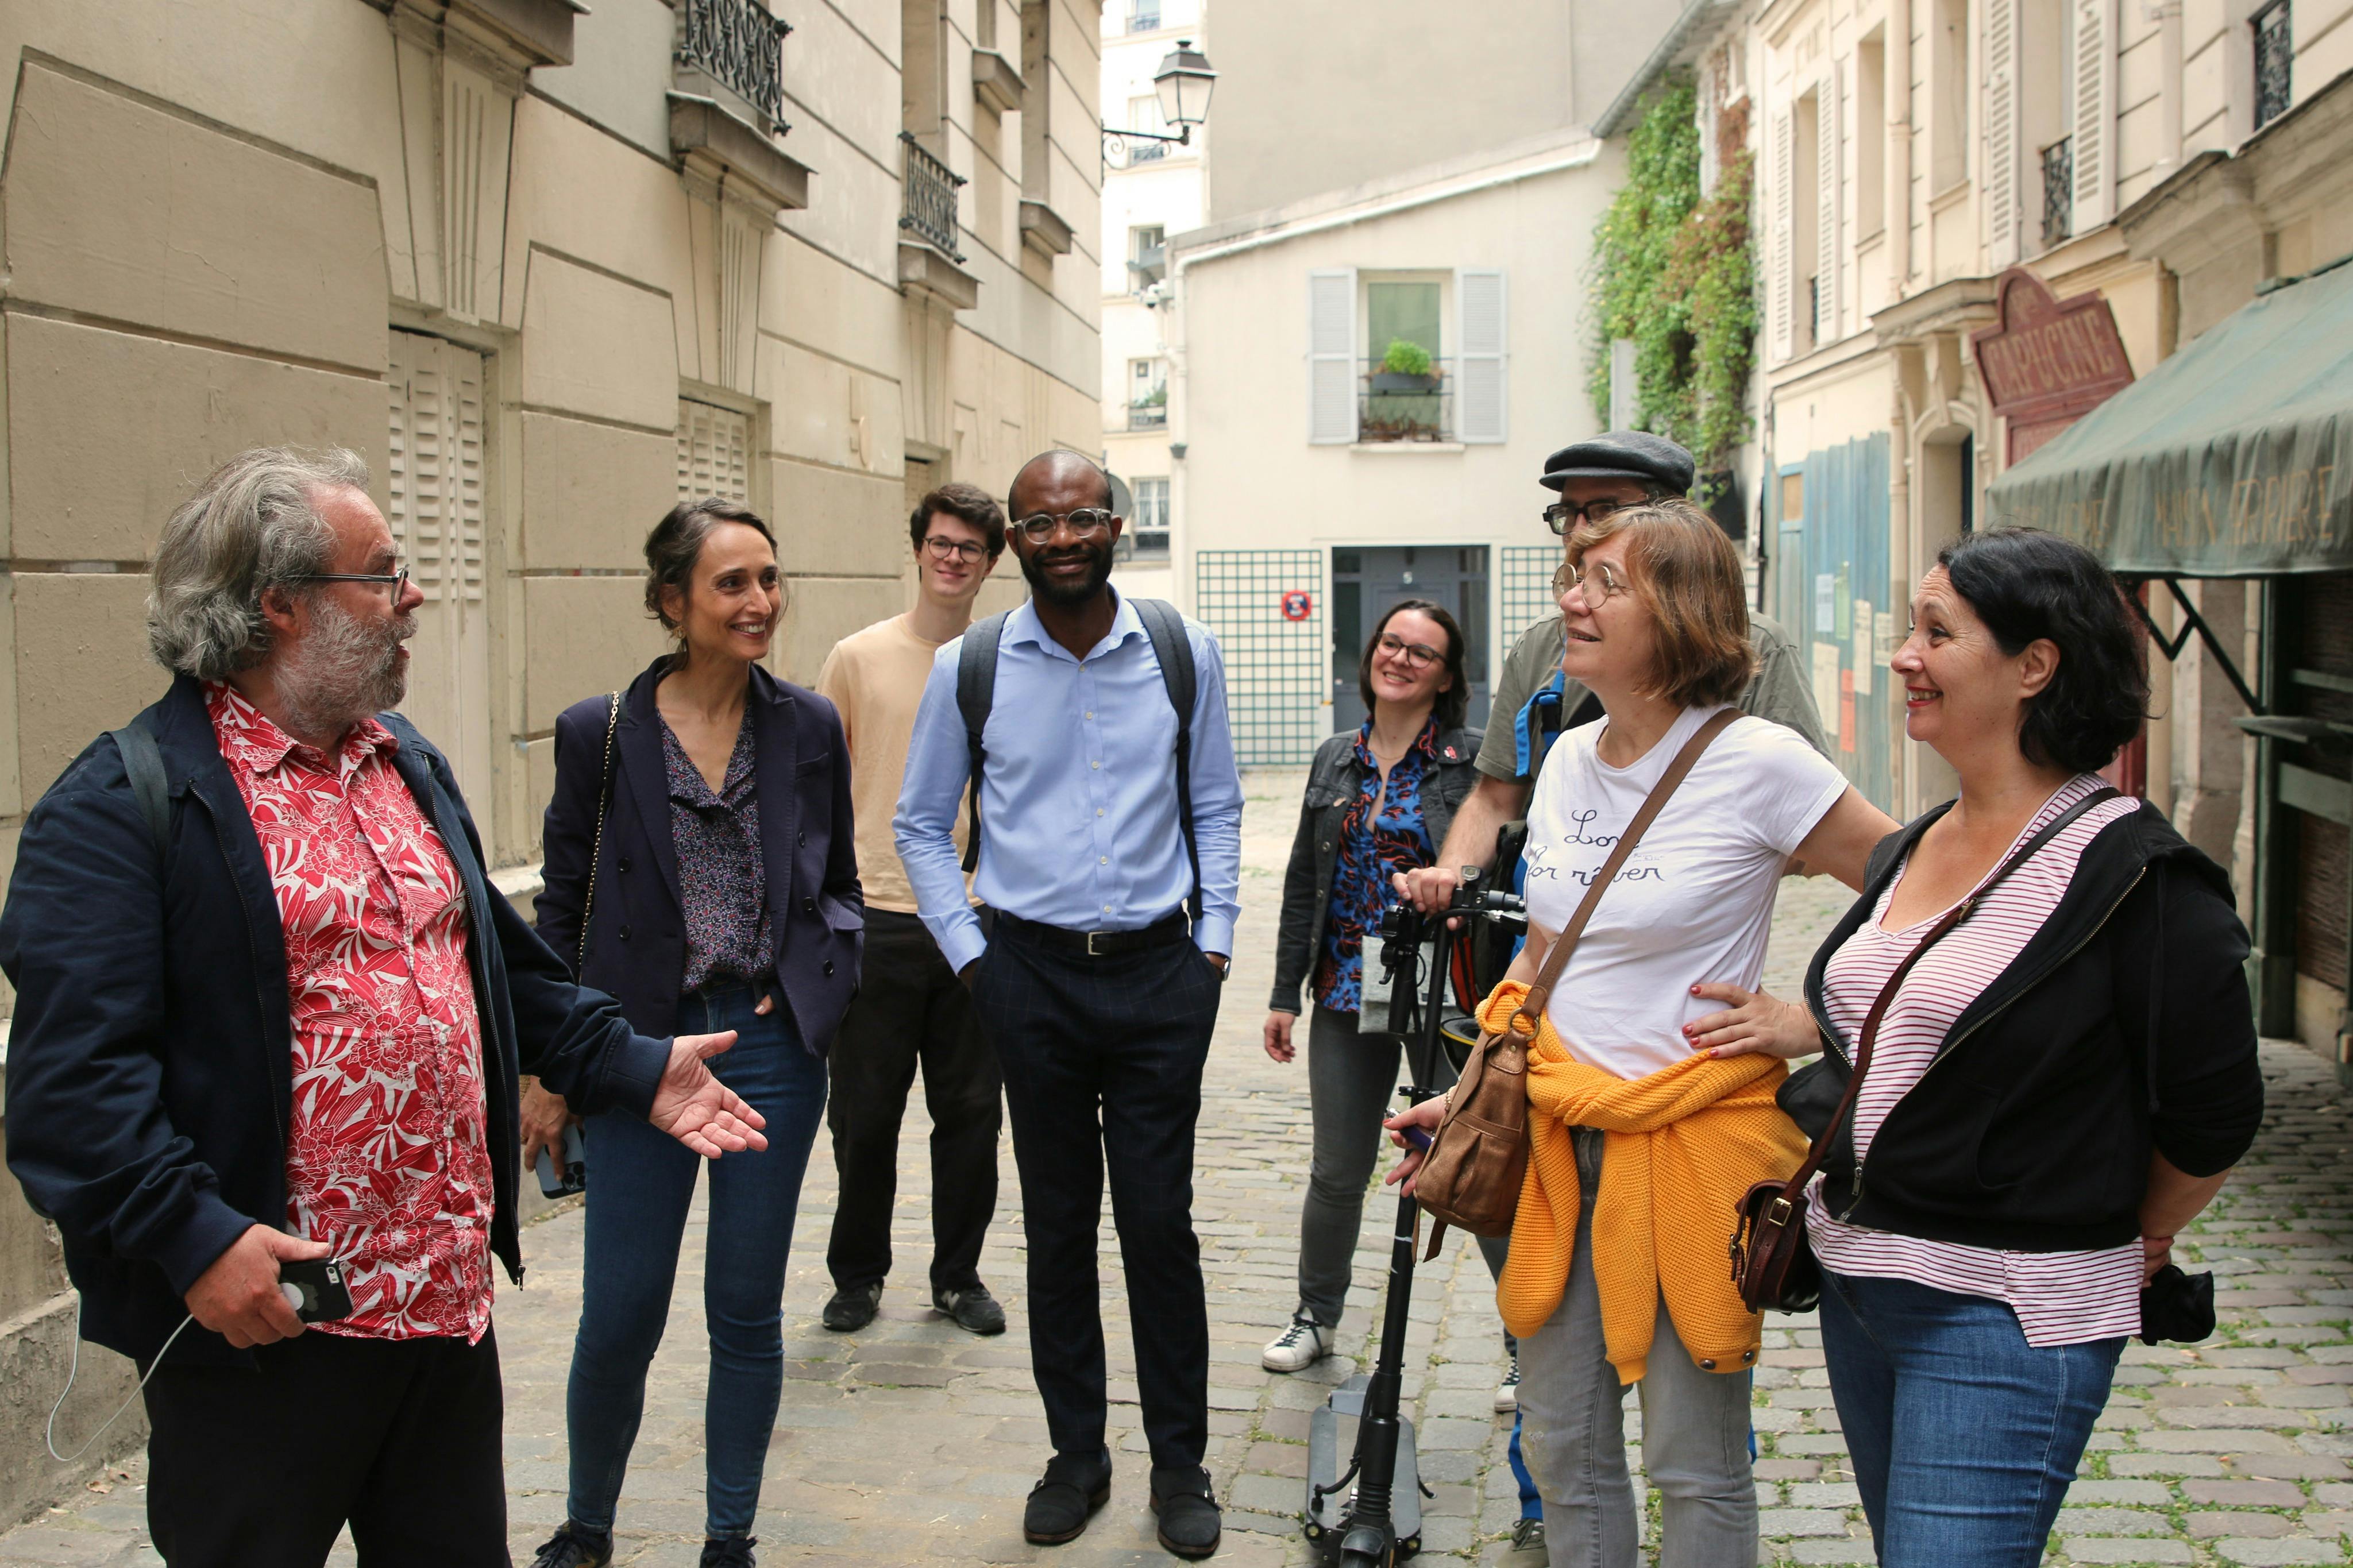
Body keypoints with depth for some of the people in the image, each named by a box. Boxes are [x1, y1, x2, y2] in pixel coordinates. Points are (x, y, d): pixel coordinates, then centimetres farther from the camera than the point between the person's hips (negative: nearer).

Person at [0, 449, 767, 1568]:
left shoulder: (413, 768, 14)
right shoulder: (126, 800, -12)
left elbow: (502, 964, 21)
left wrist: (633, 1069, 13)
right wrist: (192, 1233, -25)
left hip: (451, 1297, 7)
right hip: (258, 1317, -7)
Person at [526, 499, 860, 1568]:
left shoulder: (808, 727, 2)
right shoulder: (600, 733, -4)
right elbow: (564, 907, 2)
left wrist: (820, 981, -5)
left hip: (775, 1046, 2)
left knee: (747, 1311, 10)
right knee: (619, 1318, 3)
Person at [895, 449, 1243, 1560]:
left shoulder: (1184, 653, 0)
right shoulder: (969, 667, -1)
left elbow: (1215, 805, 11)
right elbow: (921, 823, 9)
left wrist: (1213, 939, 4)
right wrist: (969, 954, 3)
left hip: (1158, 970, 0)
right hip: (1032, 974, 0)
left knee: (1159, 1220, 3)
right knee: (1058, 1224, 9)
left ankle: (1180, 1465, 19)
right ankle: (1075, 1456, 24)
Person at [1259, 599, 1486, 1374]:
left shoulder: (1473, 759, -5)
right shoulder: (1336, 759, 10)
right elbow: (1304, 883, 13)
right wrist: (1286, 994, 12)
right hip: (1348, 992, 4)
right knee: (1337, 1172, 13)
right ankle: (1316, 1317, 33)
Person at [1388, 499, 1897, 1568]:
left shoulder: (1757, 763, -13)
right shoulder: (1568, 760, 8)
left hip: (1689, 1143, -6)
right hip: (1557, 1135, 6)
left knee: (1694, 1461, 6)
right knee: (1560, 1439, 14)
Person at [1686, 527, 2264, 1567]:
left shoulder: (2135, 875, -15)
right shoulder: (1912, 848, 9)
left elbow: (2213, 1114, -9)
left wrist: (2136, 1236, 5)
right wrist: (1796, 1029, 7)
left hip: (2007, 1316, -8)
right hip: (1858, 1277, 8)